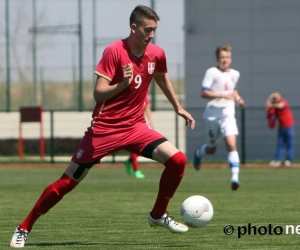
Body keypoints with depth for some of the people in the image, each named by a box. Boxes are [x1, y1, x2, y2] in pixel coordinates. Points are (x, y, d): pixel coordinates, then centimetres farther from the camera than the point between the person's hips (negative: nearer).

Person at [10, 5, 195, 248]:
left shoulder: (157, 54, -1)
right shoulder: (115, 51, -17)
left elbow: (163, 79, 24)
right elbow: (98, 93, -20)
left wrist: (178, 108, 27)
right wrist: (123, 84, -37)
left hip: (135, 127, 5)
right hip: (104, 128, -5)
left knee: (177, 160, -14)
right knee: (69, 181, -3)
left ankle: (158, 215, 7)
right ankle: (24, 228, 9)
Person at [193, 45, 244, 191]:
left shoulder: (235, 74, 9)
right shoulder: (212, 72, -8)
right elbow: (204, 93, -15)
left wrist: (237, 98, 8)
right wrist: (223, 95, -23)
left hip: (228, 114, 3)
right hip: (212, 115, -2)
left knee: (231, 144, -18)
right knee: (211, 149, 12)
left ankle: (235, 177, -22)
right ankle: (198, 153, 48)